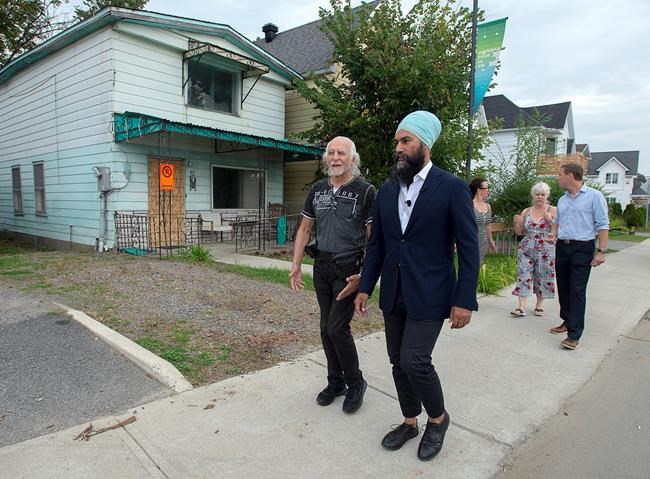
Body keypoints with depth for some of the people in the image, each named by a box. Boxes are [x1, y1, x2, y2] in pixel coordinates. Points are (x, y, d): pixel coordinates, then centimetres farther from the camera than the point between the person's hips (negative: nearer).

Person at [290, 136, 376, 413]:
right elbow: (305, 229, 12)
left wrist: (364, 276, -18)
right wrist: (296, 266, 6)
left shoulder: (366, 191, -8)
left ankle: (355, 383, 18)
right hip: (322, 266, 6)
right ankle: (336, 382, 31)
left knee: (337, 328, -7)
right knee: (326, 328, 12)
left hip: (349, 269, -5)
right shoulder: (317, 189, 8)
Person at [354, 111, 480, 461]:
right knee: (398, 362, 12)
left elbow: (469, 248, -8)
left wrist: (464, 300, -12)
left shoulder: (451, 188, -8)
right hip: (393, 293, 5)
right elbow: (376, 244, 10)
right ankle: (410, 422, 35)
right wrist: (365, 287, 7)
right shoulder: (386, 191, 7)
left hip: (429, 294, -5)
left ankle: (438, 418, 21)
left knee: (415, 360, -9)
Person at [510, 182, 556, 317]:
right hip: (526, 249, 2)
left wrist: (550, 220, -18)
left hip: (546, 251, -2)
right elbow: (520, 232, 12)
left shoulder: (553, 211, 0)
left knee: (543, 278, 4)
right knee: (524, 276, -4)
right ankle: (521, 307, -3)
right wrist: (516, 223, -6)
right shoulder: (526, 212, 8)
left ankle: (539, 305, 20)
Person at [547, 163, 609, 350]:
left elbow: (602, 225, -9)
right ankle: (567, 322, 27)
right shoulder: (562, 199, 14)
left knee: (577, 291, -9)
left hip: (582, 249, -7)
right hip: (562, 247, 7)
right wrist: (553, 234, 3)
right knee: (563, 288, 12)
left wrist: (601, 251, -15)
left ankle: (574, 334, -7)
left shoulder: (594, 196, -6)